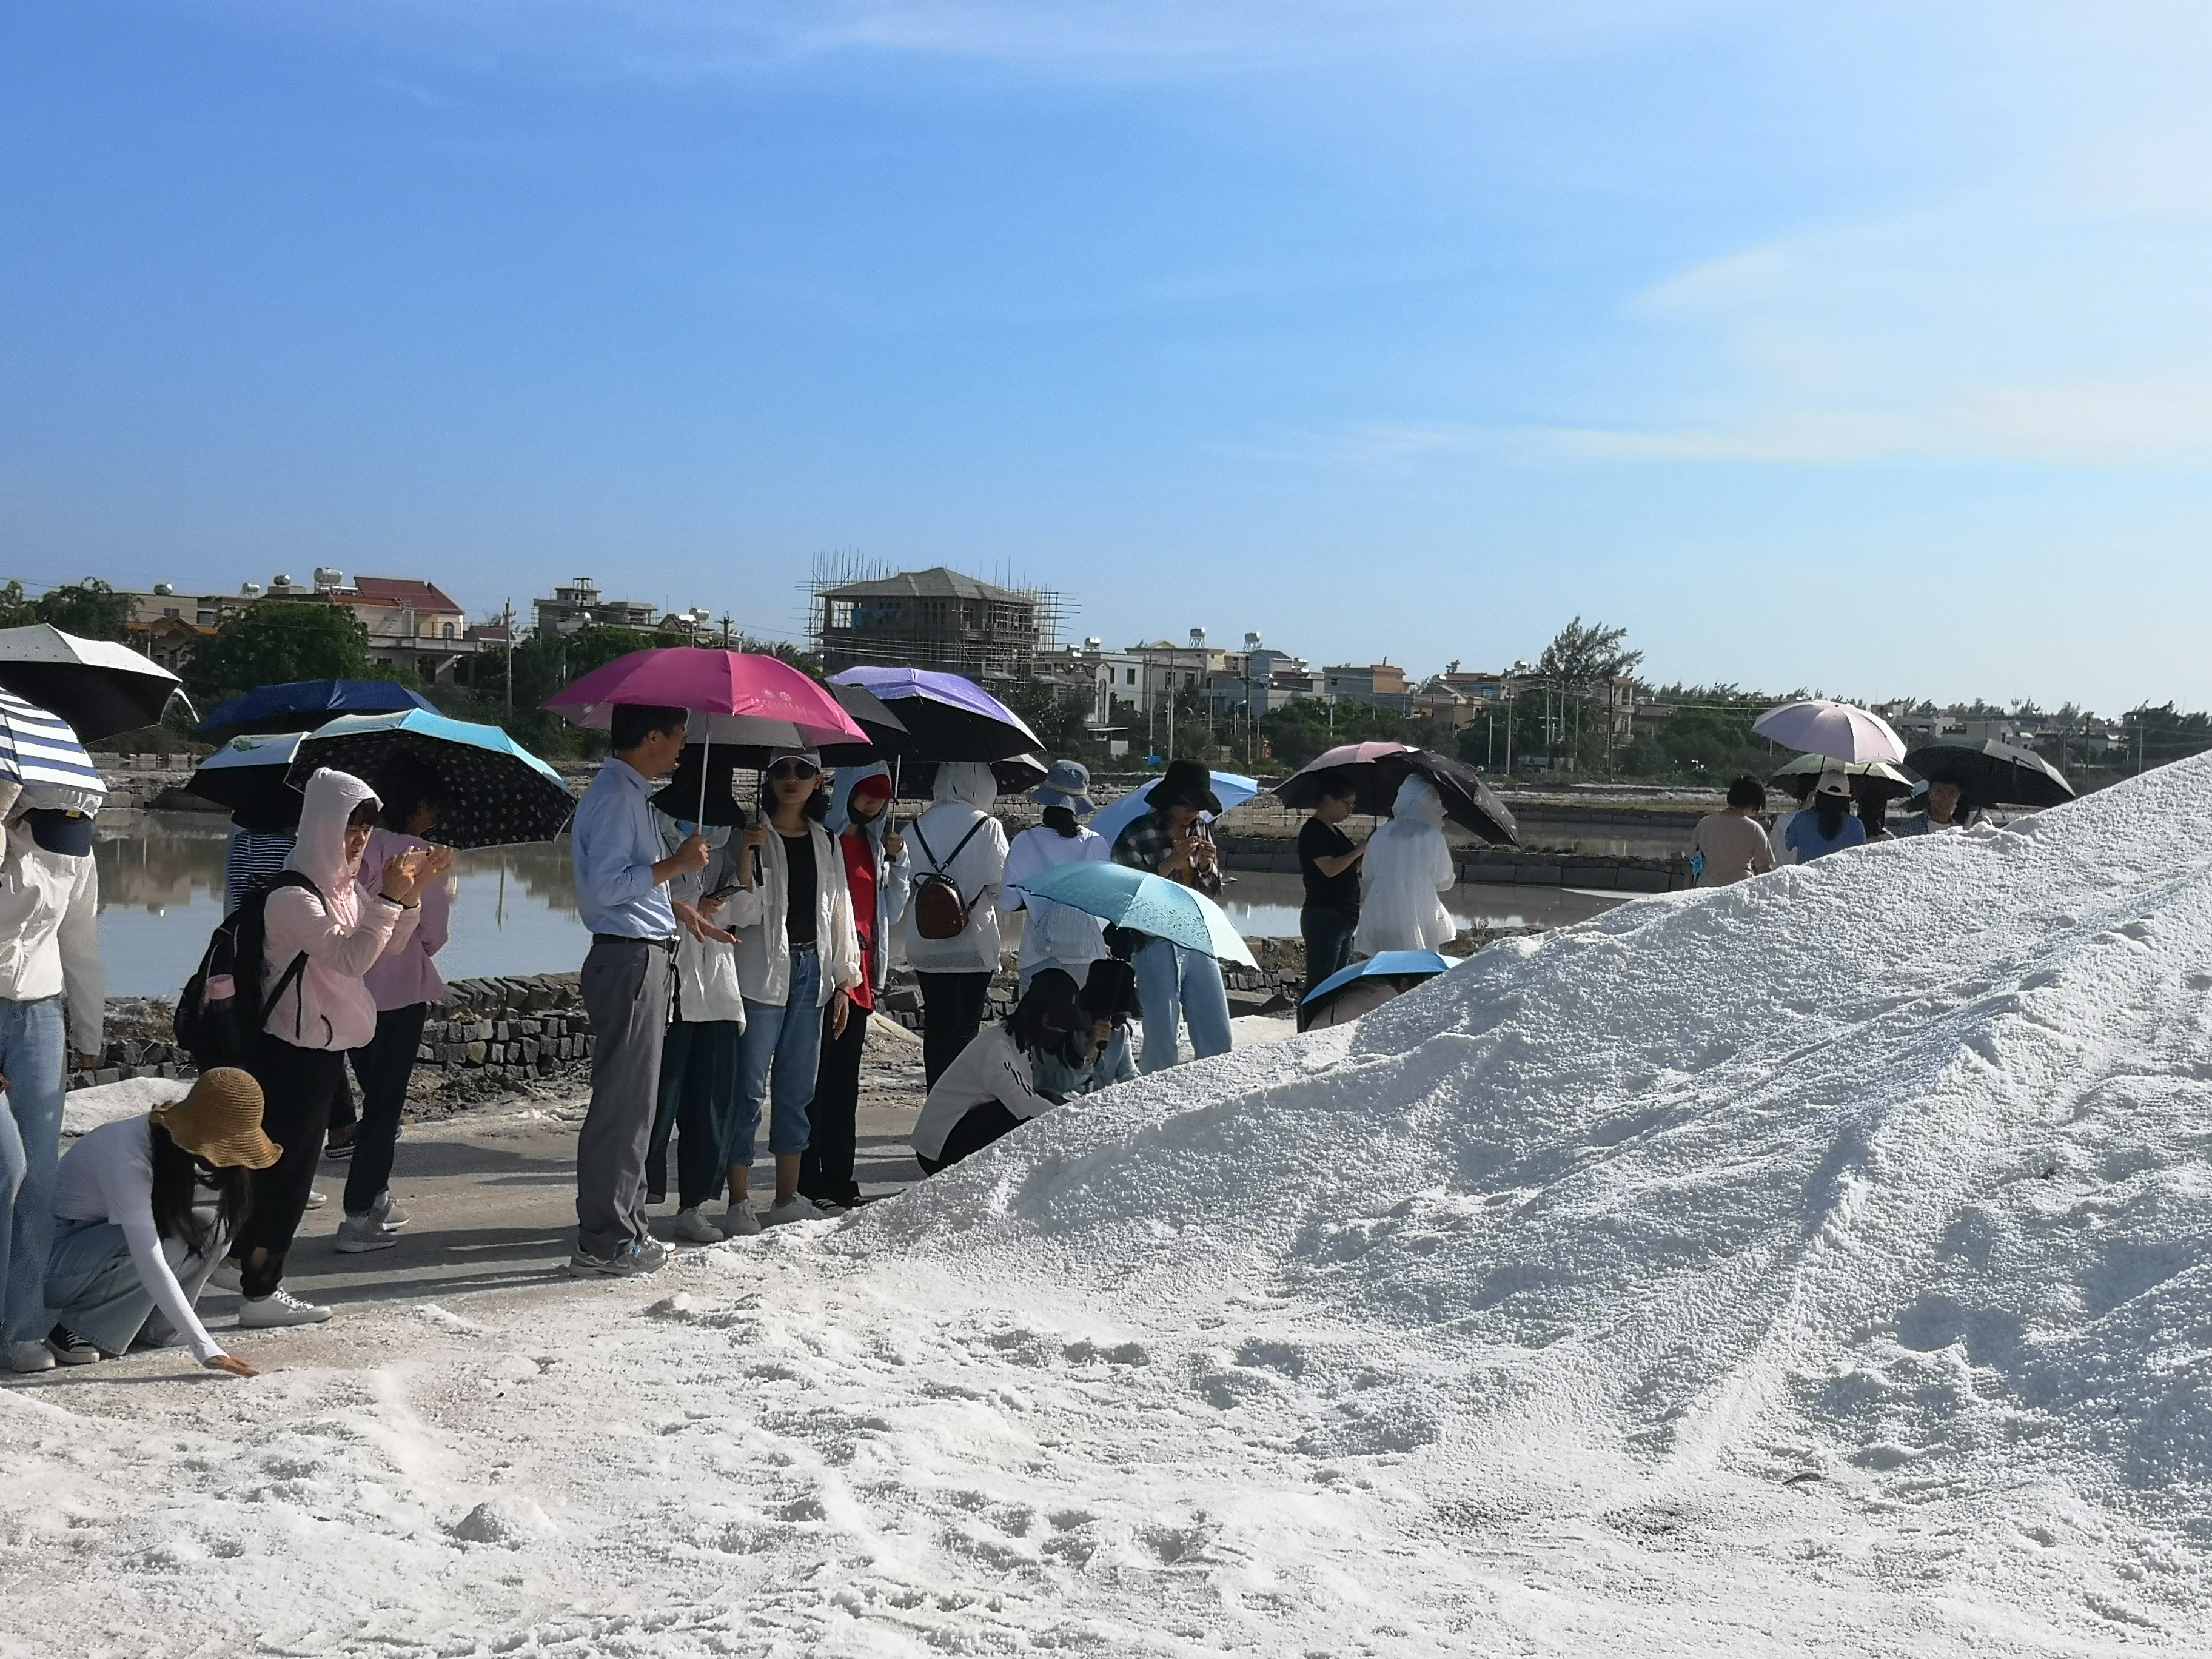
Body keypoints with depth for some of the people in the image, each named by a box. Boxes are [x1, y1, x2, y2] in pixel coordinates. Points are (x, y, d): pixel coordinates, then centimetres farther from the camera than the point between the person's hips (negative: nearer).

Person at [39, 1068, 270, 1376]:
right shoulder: (127, 1154, -33)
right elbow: (150, 1263, -38)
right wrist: (204, 1347, -40)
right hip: (54, 1257, -7)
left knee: (214, 1221, -15)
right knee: (170, 1241, -31)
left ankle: (153, 1326, -4)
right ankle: (78, 1330, -15)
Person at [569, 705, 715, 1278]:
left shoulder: (633, 794, 18)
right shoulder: (615, 797, -15)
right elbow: (606, 885, -23)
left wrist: (682, 912, 30)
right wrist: (676, 865, -19)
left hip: (640, 957, 11)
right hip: (628, 958, -11)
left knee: (633, 1101, 15)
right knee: (621, 1103, -7)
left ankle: (626, 1229, 23)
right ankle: (604, 1243, -3)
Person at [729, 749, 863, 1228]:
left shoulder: (826, 843, 13)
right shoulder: (753, 836, -2)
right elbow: (742, 913, -9)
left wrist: (844, 982, 14)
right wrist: (746, 857, -23)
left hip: (811, 972, 5)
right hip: (763, 974, -5)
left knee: (798, 1089, 9)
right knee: (750, 1090, -6)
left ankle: (787, 1198, 17)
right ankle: (739, 1202, -3)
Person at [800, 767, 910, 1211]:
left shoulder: (873, 845, 18)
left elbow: (892, 914, 18)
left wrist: (898, 861, 8)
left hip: (859, 977, 7)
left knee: (845, 1081, 11)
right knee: (814, 1078, -6)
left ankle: (840, 1178, 15)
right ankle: (808, 1179, -2)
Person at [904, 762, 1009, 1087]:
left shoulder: (918, 827, 1)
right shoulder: (988, 827, -8)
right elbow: (999, 885, -7)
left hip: (927, 947, 3)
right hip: (974, 944, -3)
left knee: (936, 1025, 10)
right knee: (967, 1027, 3)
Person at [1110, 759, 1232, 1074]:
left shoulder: (1200, 829, 10)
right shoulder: (1136, 835, -8)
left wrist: (1208, 866, -4)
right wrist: (1170, 864, -19)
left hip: (1199, 942, 6)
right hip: (1157, 945, -6)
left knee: (1218, 1036, 9)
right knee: (1162, 1039, 0)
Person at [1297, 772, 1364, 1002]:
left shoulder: (1335, 831, 16)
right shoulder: (1313, 831, -12)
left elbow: (1348, 869, 21)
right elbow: (1330, 869, -23)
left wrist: (1365, 855, 5)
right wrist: (1358, 851, -12)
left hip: (1344, 918, 10)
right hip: (1323, 916, -10)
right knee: (1319, 983, -10)